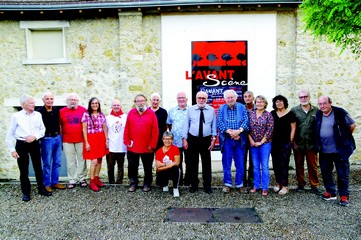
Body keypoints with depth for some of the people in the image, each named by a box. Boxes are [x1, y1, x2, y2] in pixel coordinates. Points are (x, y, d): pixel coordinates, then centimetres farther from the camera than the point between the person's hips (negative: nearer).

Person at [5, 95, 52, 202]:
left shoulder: (38, 115, 2)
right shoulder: (16, 116, -6)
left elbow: (42, 129, 7)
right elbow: (10, 134, -1)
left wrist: (35, 136, -12)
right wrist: (12, 149, -3)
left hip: (35, 144, 3)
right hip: (21, 145, -2)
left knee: (38, 168, 11)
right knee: (24, 170, 5)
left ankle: (41, 189, 26)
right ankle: (26, 193, 20)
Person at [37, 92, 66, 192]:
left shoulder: (56, 110, 6)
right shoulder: (39, 112, -8)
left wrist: (60, 135, 11)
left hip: (57, 138, 5)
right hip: (47, 139, -5)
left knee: (57, 162, 11)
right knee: (47, 163, 2)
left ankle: (55, 182, 23)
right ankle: (46, 184, 15)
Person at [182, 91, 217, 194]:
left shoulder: (211, 110, 2)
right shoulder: (190, 110, 2)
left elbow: (214, 125, 6)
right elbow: (186, 124, 2)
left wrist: (213, 138, 1)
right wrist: (185, 139, -2)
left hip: (206, 140, 0)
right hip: (193, 139, 0)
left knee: (207, 162, 7)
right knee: (193, 162, 8)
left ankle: (207, 185, 20)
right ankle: (194, 185, 22)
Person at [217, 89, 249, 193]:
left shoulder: (242, 107, 6)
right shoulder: (221, 109, 6)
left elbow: (246, 121, -3)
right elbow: (219, 122, -4)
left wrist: (238, 131, -20)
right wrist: (230, 131, -18)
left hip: (240, 139, 0)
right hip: (226, 139, 0)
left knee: (240, 163, 6)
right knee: (226, 162, 5)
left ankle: (239, 184, 18)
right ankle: (227, 184, 16)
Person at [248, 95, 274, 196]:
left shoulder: (268, 115, -3)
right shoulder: (251, 114, 5)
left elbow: (270, 130, -8)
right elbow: (247, 128, 4)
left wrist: (261, 142, -10)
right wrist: (251, 141, -5)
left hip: (265, 143, -3)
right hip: (253, 144, 3)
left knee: (264, 166, 2)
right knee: (255, 166, 11)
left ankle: (265, 188, 12)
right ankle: (256, 186, 23)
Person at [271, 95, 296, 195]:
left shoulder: (290, 114, -2)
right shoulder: (272, 113, 9)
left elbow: (293, 129, -1)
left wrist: (290, 141, -5)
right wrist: (269, 139, 7)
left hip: (285, 143, -4)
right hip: (274, 143, 4)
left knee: (284, 164, -3)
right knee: (276, 163, 8)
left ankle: (284, 186, 4)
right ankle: (278, 183, 21)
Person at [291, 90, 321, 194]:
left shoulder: (316, 110, 4)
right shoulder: (294, 110, 2)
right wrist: (292, 141, -3)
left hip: (312, 143, 0)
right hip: (298, 143, 0)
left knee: (313, 165, 6)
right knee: (299, 165, 9)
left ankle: (314, 185, 18)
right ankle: (301, 184, 22)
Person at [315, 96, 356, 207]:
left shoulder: (340, 113, -10)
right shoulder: (318, 115, 5)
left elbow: (352, 125, -1)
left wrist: (344, 137, 6)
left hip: (340, 150, -5)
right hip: (324, 151, 5)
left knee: (343, 174, 4)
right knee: (325, 172, 13)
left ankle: (344, 196, 16)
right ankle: (330, 192, 28)